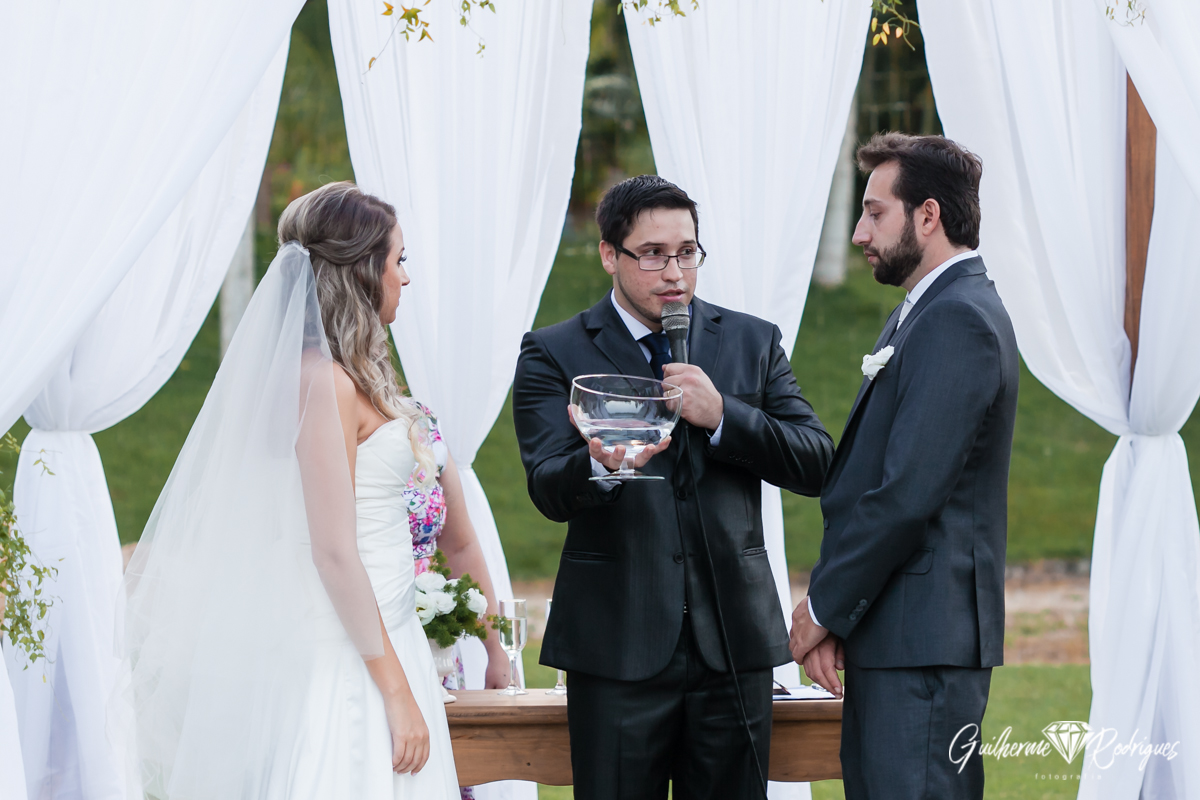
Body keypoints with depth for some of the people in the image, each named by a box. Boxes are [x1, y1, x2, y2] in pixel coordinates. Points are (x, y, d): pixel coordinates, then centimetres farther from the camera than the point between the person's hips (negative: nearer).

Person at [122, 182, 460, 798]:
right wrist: (396, 691, -19)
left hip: (381, 637, 9)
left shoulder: (350, 378, 12)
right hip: (347, 655, -9)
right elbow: (334, 552, -19)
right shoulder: (325, 382, -16)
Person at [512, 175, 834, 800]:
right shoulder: (554, 355, 3)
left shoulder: (753, 342, 11)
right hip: (619, 645, -2)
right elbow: (548, 491, -9)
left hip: (733, 639, 2)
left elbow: (816, 462, 3)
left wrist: (722, 416, -12)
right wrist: (601, 467, -33)